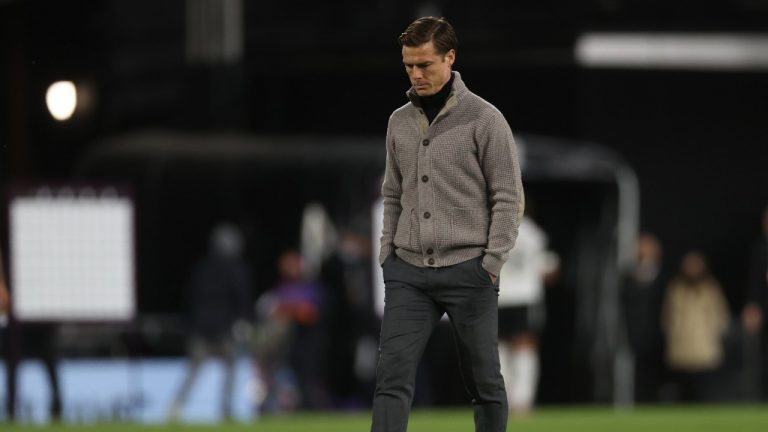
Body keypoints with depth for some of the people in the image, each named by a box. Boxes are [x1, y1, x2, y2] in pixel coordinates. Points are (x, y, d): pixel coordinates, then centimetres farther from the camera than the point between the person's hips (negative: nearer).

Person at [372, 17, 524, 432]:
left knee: (483, 382, 4)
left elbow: (508, 198, -5)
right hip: (408, 273, 4)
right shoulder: (399, 122, 11)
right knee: (392, 375, -8)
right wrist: (387, 254, 11)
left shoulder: (484, 119, -5)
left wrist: (491, 263, -10)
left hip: (467, 271, -4)